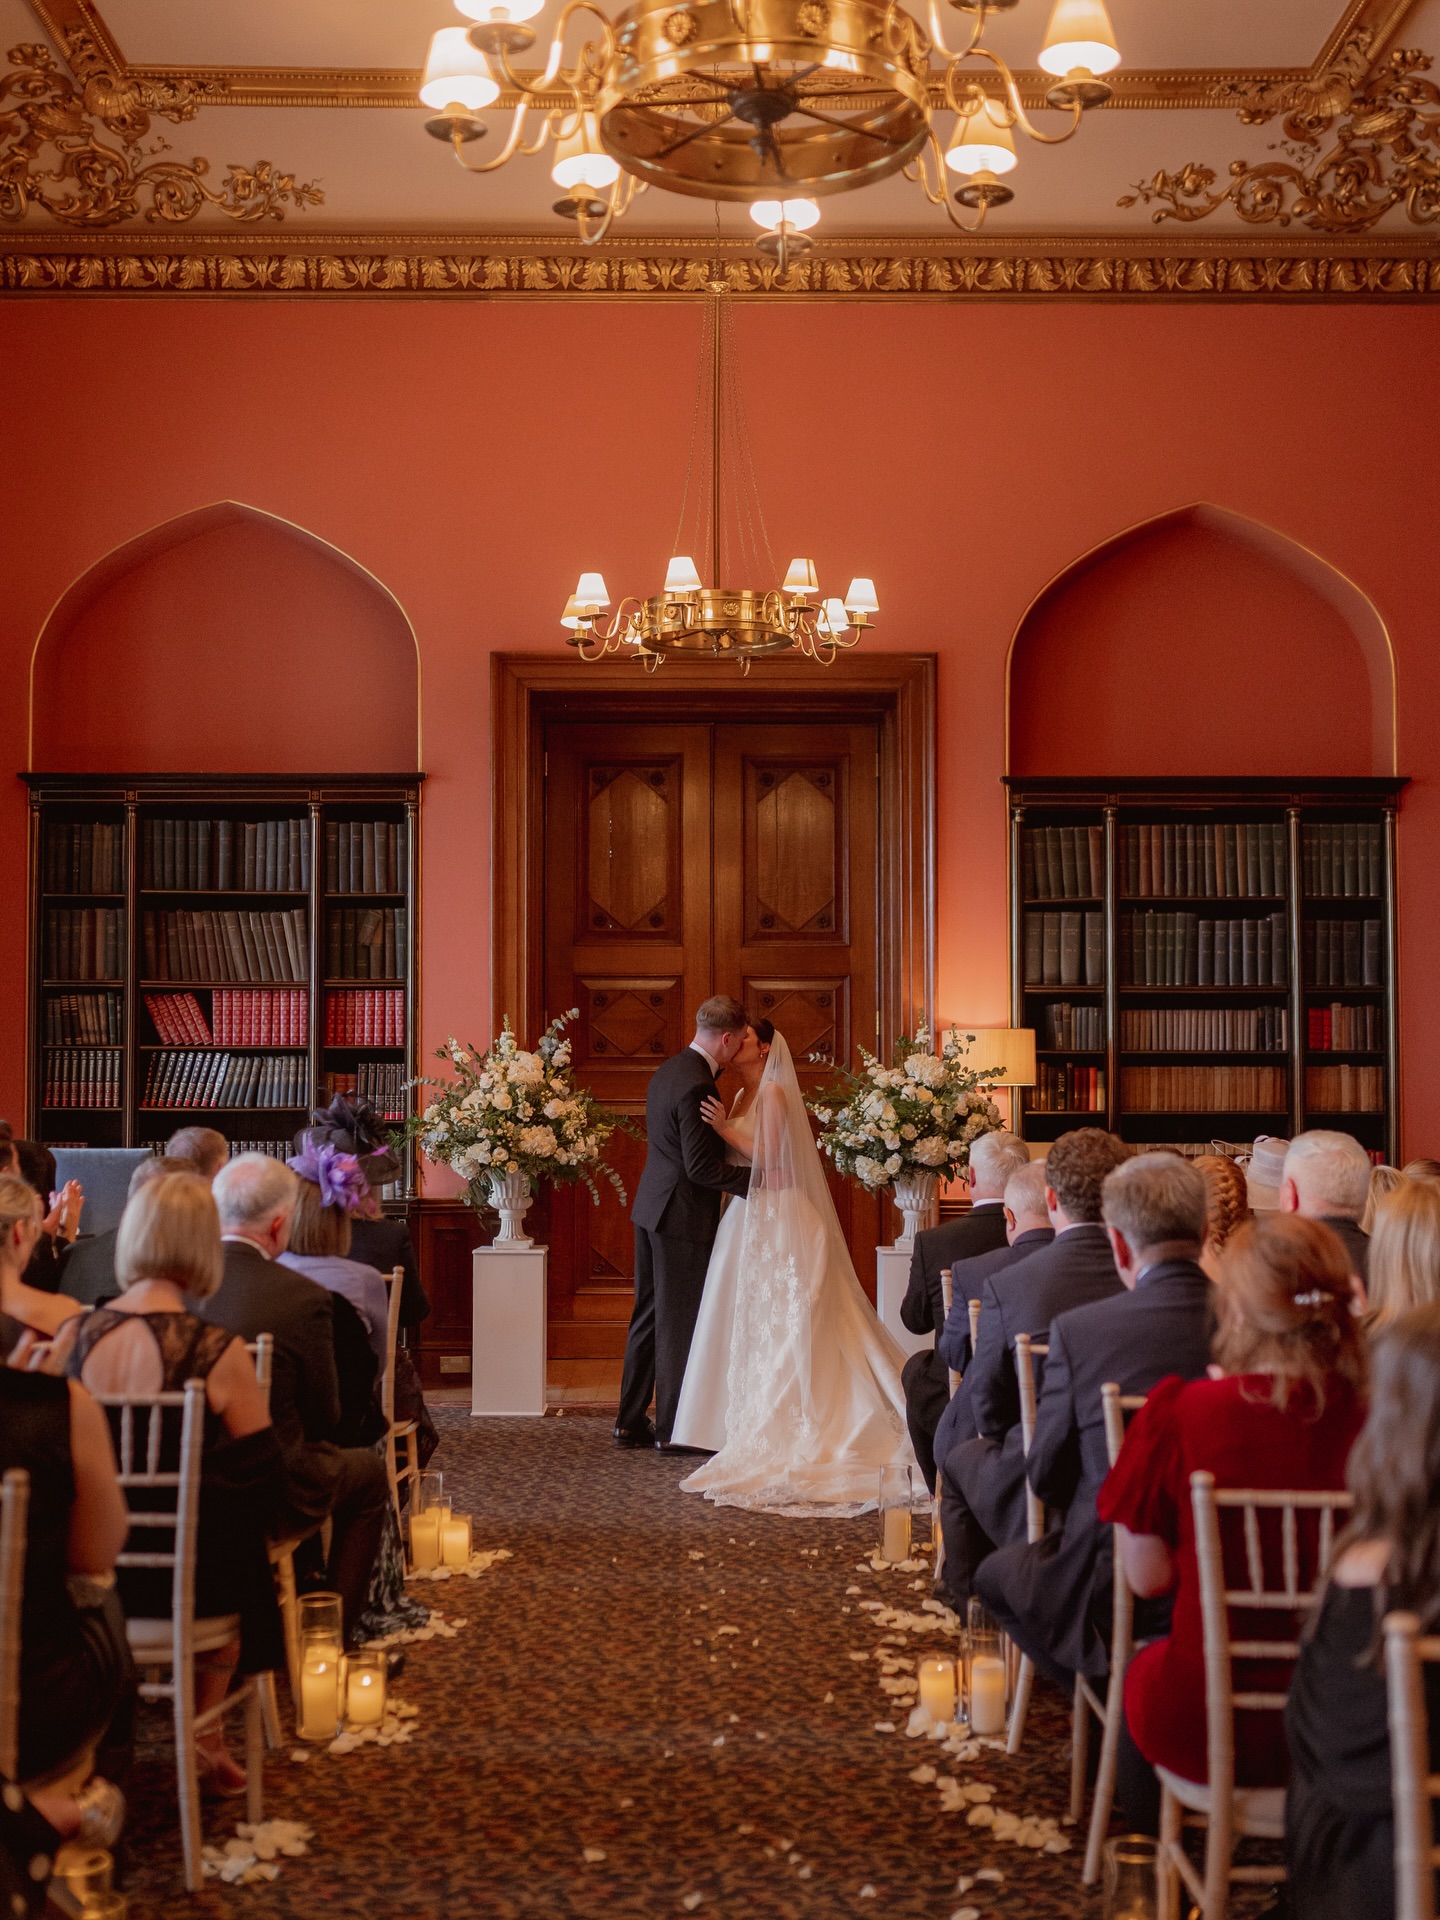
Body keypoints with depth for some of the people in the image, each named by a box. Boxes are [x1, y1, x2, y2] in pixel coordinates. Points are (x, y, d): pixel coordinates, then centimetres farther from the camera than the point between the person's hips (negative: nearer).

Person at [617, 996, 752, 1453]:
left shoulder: (668, 1069, 10)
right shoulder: (696, 1085, -21)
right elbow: (701, 1167, -22)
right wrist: (757, 1178, -16)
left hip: (650, 1209, 10)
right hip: (683, 1216, -10)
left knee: (649, 1315, 15)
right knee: (679, 1323, 0)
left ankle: (630, 1421, 22)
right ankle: (672, 1428, 8)